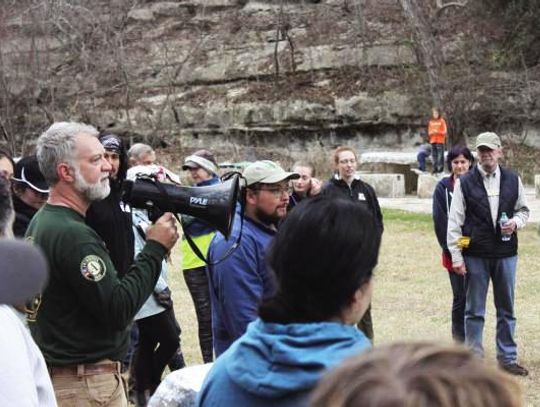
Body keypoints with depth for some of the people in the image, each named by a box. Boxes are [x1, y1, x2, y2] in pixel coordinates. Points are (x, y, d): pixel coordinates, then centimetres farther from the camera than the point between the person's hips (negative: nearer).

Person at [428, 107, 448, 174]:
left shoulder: (442, 121, 0)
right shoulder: (431, 122, 11)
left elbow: (444, 131, -2)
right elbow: (429, 132, 13)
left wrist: (437, 132, -16)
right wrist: (431, 132, -9)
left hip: (440, 140, -4)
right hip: (433, 141, 4)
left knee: (440, 154, -10)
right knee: (434, 155, 2)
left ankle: (440, 168, -9)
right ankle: (435, 168, 7)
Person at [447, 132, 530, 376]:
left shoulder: (513, 181, 5)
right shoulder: (464, 183, -3)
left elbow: (523, 209, 17)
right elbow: (454, 221, -3)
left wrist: (516, 222, -7)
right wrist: (456, 256, -7)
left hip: (506, 254, 2)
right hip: (475, 255, -2)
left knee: (506, 309, 10)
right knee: (474, 311, 5)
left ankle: (507, 358, 20)